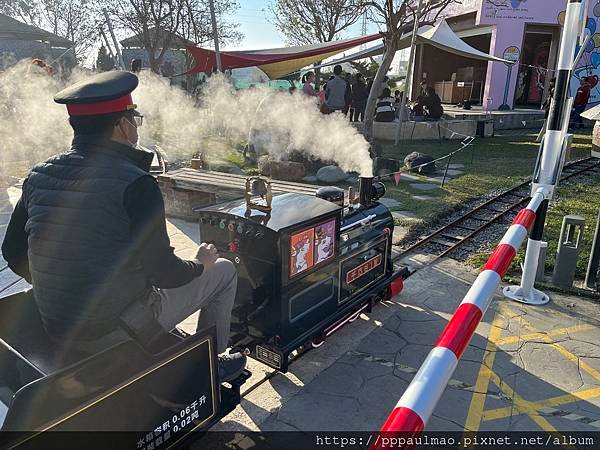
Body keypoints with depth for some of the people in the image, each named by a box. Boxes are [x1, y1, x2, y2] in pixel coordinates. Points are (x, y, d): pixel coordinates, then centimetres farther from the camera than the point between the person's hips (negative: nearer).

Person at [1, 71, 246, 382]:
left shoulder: (39, 176, -2)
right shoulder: (136, 183, -22)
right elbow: (162, 272, -20)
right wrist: (201, 264, 0)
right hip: (117, 330, -7)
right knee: (223, 271, 8)